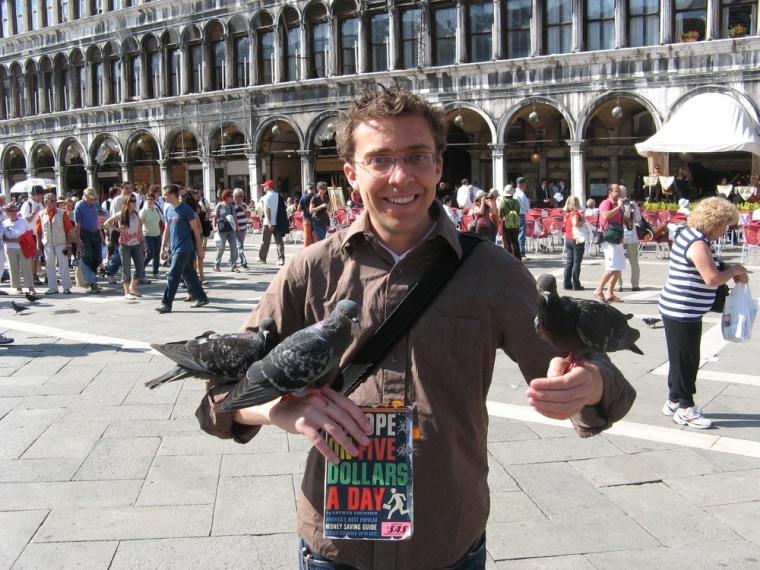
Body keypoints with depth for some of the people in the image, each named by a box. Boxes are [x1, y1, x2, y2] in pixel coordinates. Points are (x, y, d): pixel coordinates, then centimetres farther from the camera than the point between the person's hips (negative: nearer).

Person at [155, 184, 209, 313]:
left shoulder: (186, 209, -11)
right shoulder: (168, 210, 9)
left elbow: (195, 229, -8)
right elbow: (167, 230, 16)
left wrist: (200, 248, -7)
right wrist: (163, 247, 13)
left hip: (184, 248, -7)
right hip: (174, 248, 7)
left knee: (173, 275, -9)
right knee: (188, 274, 13)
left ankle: (166, 304, -6)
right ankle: (201, 298, 23)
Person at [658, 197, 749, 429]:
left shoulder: (690, 235, 11)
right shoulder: (698, 244, -20)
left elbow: (708, 269, 22)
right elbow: (712, 278, -24)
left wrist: (730, 270, 7)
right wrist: (734, 270, -7)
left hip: (681, 311, 10)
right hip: (682, 312, -10)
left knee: (683, 359, 18)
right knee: (685, 360, 0)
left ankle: (675, 401, 28)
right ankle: (684, 408, 10)